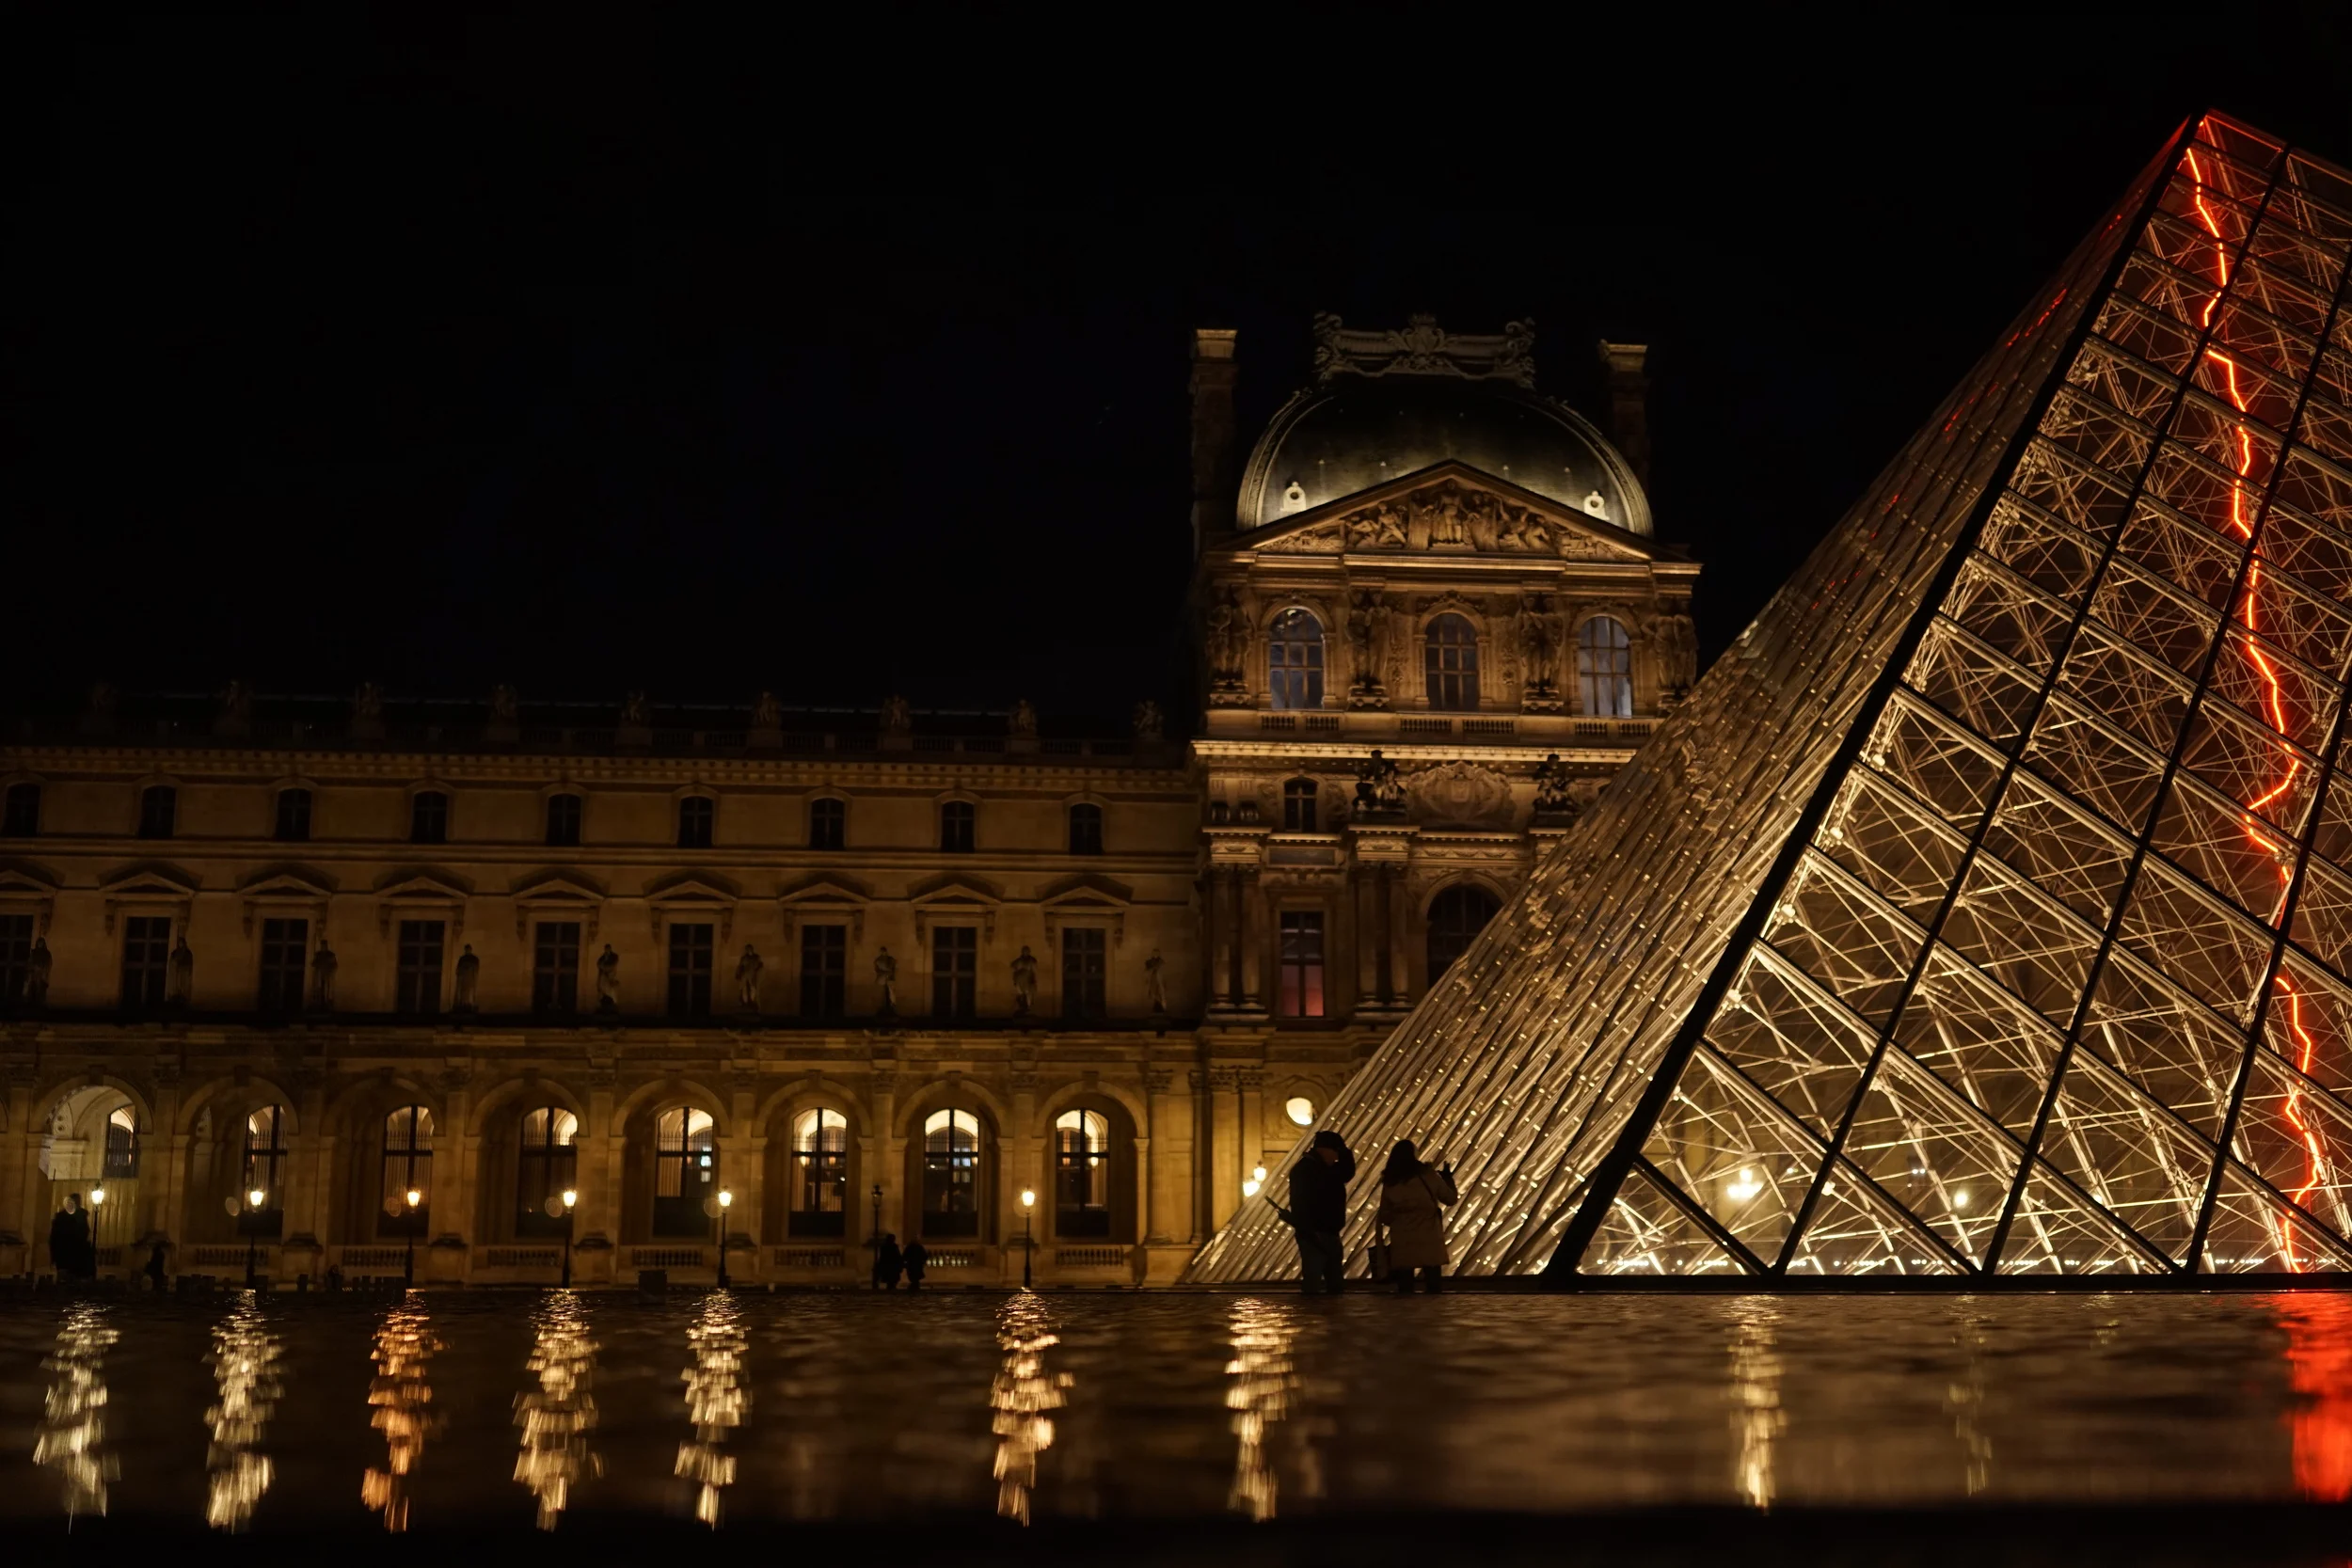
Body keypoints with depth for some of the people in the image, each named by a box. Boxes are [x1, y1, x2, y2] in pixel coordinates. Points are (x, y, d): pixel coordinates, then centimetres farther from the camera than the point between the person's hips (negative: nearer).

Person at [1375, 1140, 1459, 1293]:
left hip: (1402, 1245, 2)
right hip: (1429, 1242, -1)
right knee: (1433, 1286, 6)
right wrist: (1447, 1176, 20)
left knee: (1405, 1288, 6)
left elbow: (1385, 1217, 8)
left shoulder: (1389, 1183, 0)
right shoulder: (1427, 1175, -6)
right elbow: (1451, 1198, 3)